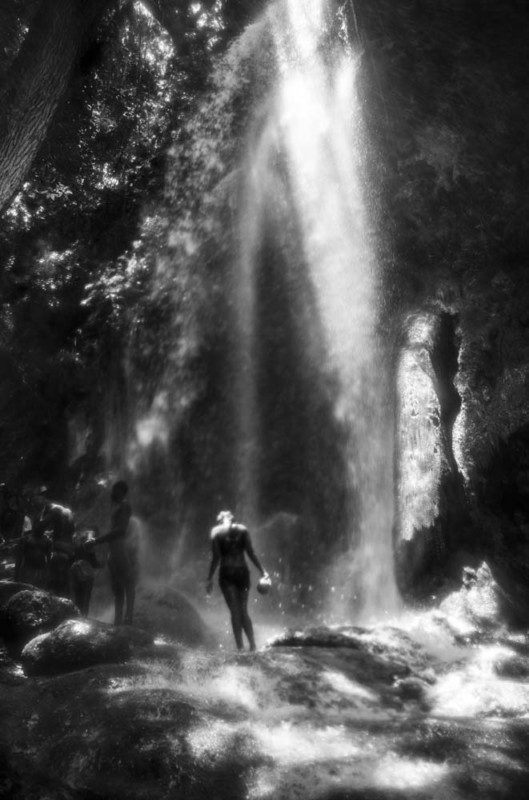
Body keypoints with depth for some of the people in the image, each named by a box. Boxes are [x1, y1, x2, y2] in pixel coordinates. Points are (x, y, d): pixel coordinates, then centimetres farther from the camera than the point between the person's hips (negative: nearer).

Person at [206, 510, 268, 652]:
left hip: (226, 573, -2)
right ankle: (253, 645, 6)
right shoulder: (242, 529, 5)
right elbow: (251, 553, -1)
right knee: (244, 611, 13)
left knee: (235, 612, 3)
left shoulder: (216, 531, 0)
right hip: (242, 572, 2)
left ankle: (240, 647, 1)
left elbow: (216, 558, -5)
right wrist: (262, 571, 4)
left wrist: (210, 578, 0)